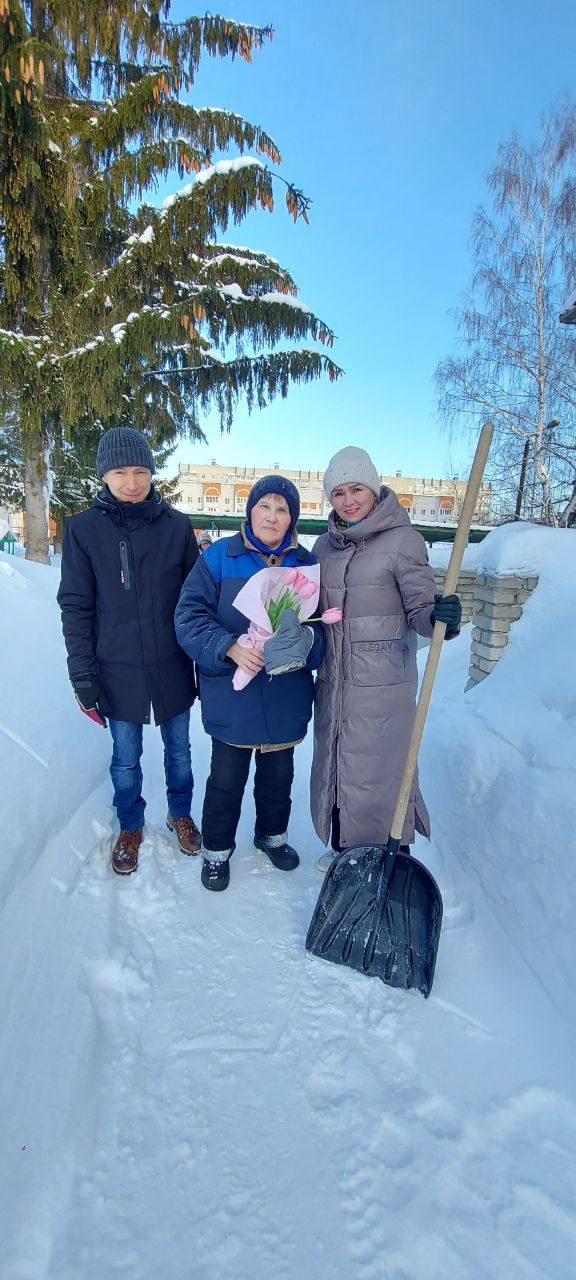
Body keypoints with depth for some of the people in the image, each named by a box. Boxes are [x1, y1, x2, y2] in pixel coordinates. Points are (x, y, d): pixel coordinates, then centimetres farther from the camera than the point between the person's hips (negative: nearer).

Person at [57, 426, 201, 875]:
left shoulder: (176, 525, -3)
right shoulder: (84, 529, -4)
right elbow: (76, 606, -3)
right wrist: (83, 675, -6)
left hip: (173, 666, 1)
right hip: (118, 669, -1)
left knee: (179, 749, 17)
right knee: (126, 758, 13)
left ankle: (180, 814, 42)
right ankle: (130, 827, 38)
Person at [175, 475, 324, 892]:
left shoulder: (306, 563, 2)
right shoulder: (218, 557, -5)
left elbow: (327, 624, -1)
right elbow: (189, 615, -9)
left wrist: (304, 642, -24)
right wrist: (230, 647, -24)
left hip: (286, 699, 3)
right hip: (230, 697, -2)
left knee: (279, 775, 21)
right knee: (227, 779, 10)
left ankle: (272, 834, 46)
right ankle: (217, 849, 34)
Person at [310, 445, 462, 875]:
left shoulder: (402, 539, -9)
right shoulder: (326, 544, 9)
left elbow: (419, 610, -12)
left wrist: (440, 617, -33)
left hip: (383, 682, -6)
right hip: (334, 679, 6)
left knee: (377, 770, 2)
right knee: (335, 764, 17)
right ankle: (345, 849, 39)